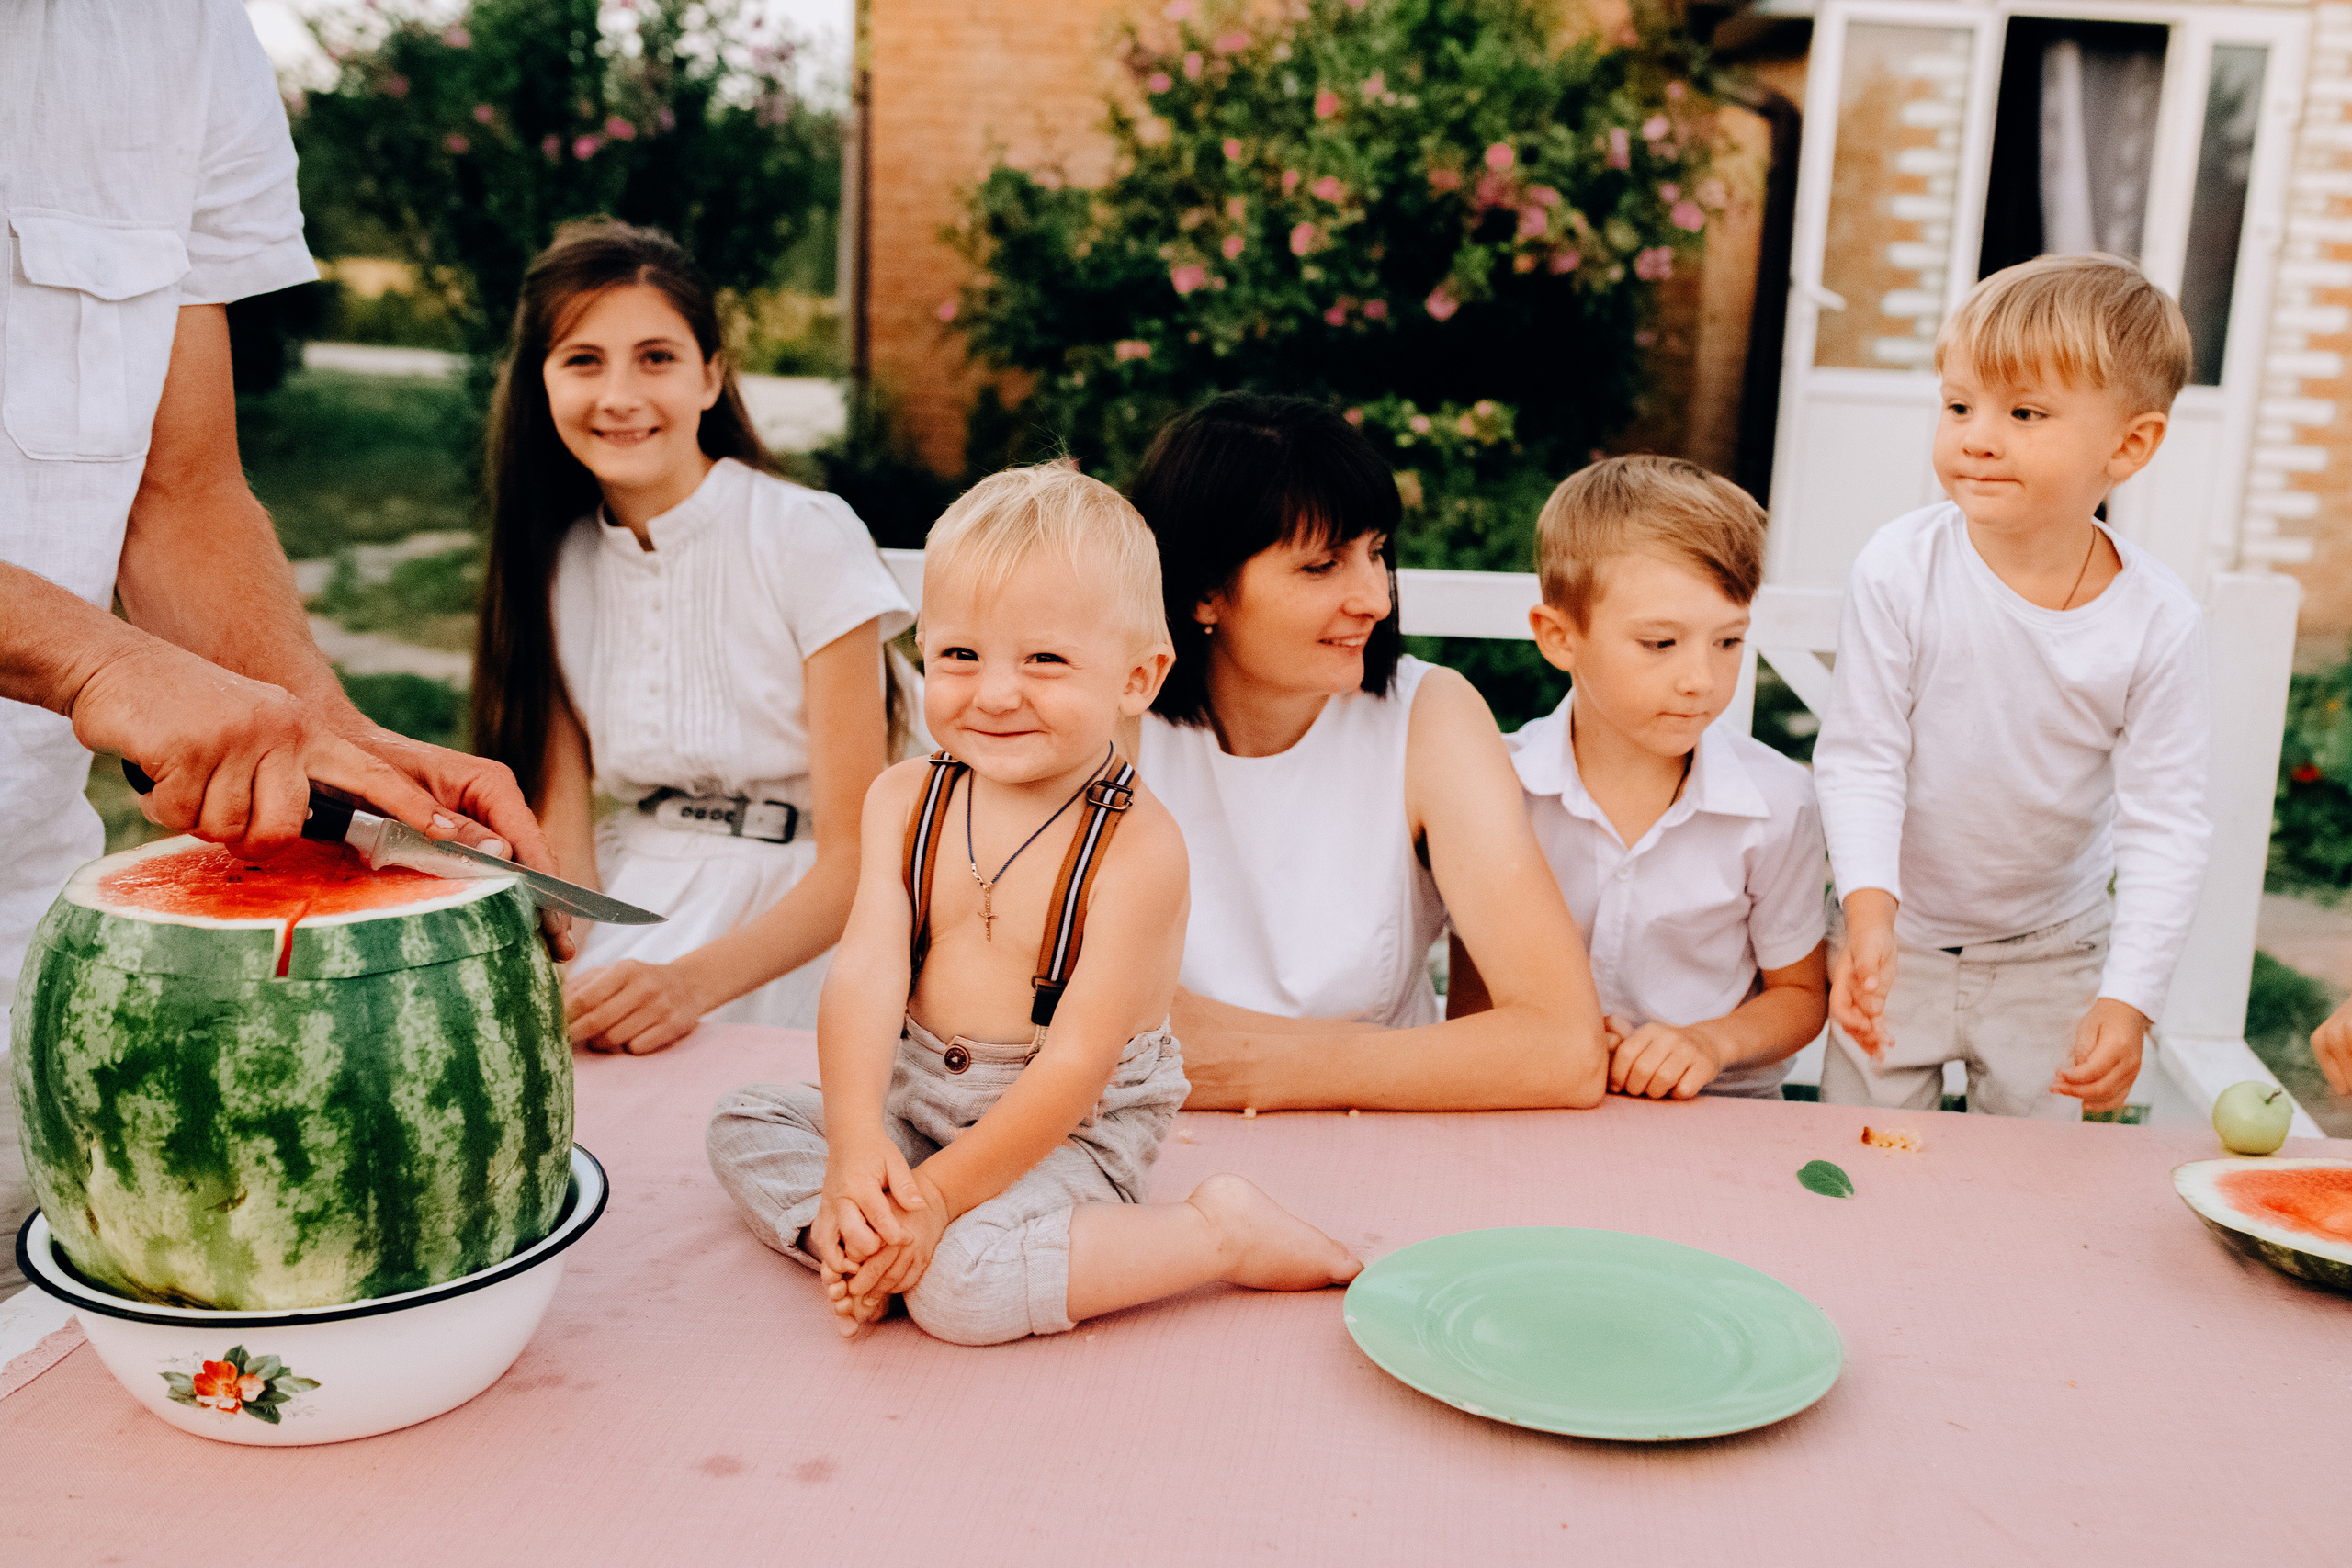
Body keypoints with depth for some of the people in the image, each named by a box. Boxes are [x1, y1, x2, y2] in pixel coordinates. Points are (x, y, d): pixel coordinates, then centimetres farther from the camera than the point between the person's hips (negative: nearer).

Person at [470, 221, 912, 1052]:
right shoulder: (555, 562, 4)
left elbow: (855, 859, -14)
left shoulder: (811, 541, -12)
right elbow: (560, 824, 0)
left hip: (791, 929, -4)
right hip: (631, 900, 5)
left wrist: (693, 982, -30)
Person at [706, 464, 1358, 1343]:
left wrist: (939, 1192, -26)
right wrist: (856, 1143, -27)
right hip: (918, 1098, 7)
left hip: (1071, 1132, -6)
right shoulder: (904, 801, -1)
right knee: (745, 1125, 0)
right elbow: (868, 971, -12)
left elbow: (1079, 1059, -23)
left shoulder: (1135, 845, -20)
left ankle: (1222, 1233, -14)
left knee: (962, 1286, -29)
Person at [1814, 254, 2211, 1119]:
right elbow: (1860, 756, -15)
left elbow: (2166, 823, -13)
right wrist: (1870, 911, -28)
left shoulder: (2157, 621, -17)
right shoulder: (1902, 567, -20)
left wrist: (2130, 998, -20)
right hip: (1900, 937, 0)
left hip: (2052, 954, 1)